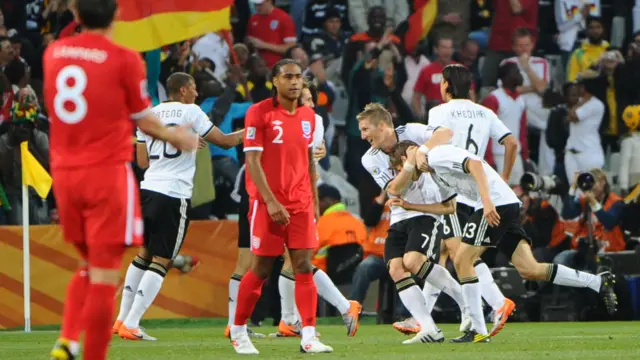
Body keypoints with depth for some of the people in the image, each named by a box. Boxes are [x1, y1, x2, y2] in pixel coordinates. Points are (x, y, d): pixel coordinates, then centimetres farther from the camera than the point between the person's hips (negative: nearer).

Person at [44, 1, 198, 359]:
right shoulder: (124, 60, -10)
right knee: (105, 275, -1)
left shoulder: (54, 53, 6)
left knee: (89, 266, 20)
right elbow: (144, 120, 0)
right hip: (107, 173, -5)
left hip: (64, 173, 5)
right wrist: (176, 137, 21)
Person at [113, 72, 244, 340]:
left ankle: (122, 319, 20)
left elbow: (142, 161, 15)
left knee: (144, 254, 19)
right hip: (174, 195, -6)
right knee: (161, 261, -2)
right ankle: (130, 325, -7)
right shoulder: (190, 112, -4)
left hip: (148, 188, 6)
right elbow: (224, 141, -2)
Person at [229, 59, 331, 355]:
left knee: (304, 267, -4)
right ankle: (238, 331, 16)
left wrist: (314, 201, 14)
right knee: (261, 269, 0)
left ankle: (308, 337, -6)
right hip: (268, 203, -5)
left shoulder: (308, 115, 10)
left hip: (301, 204, 5)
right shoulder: (259, 113, -8)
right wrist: (271, 201, -18)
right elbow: (253, 161, -11)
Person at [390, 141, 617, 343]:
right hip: (509, 206, 10)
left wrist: (487, 200, -30)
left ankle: (479, 331, -6)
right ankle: (598, 282, 0)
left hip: (496, 203, -10)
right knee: (529, 270, 2)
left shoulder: (437, 156, -7)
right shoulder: (435, 173, 25)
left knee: (462, 260, -6)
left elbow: (474, 164, -20)